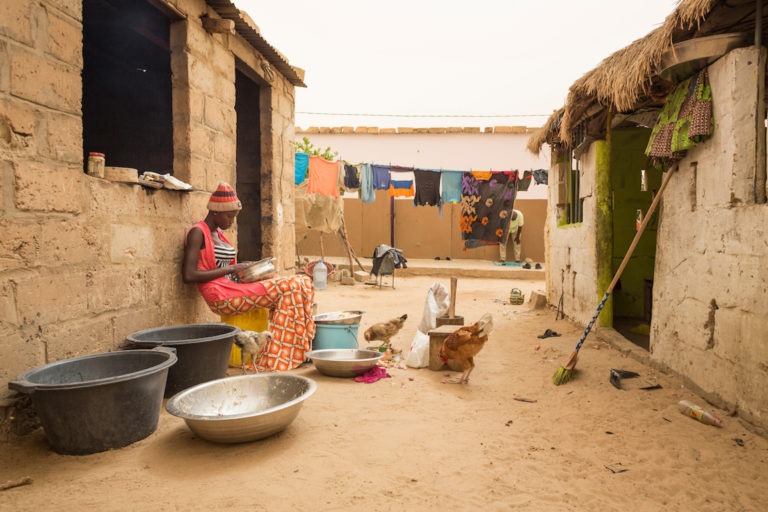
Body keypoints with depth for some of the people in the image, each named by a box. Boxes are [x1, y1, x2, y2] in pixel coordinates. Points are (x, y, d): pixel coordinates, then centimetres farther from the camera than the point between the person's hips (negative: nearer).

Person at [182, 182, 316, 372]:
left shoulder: (218, 233, 20)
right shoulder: (197, 233, -6)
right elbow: (188, 275, -16)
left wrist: (243, 267, 7)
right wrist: (231, 269, -13)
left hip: (233, 288, 9)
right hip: (221, 297, -9)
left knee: (302, 284, -6)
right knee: (287, 288, -22)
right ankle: (274, 361, -18)